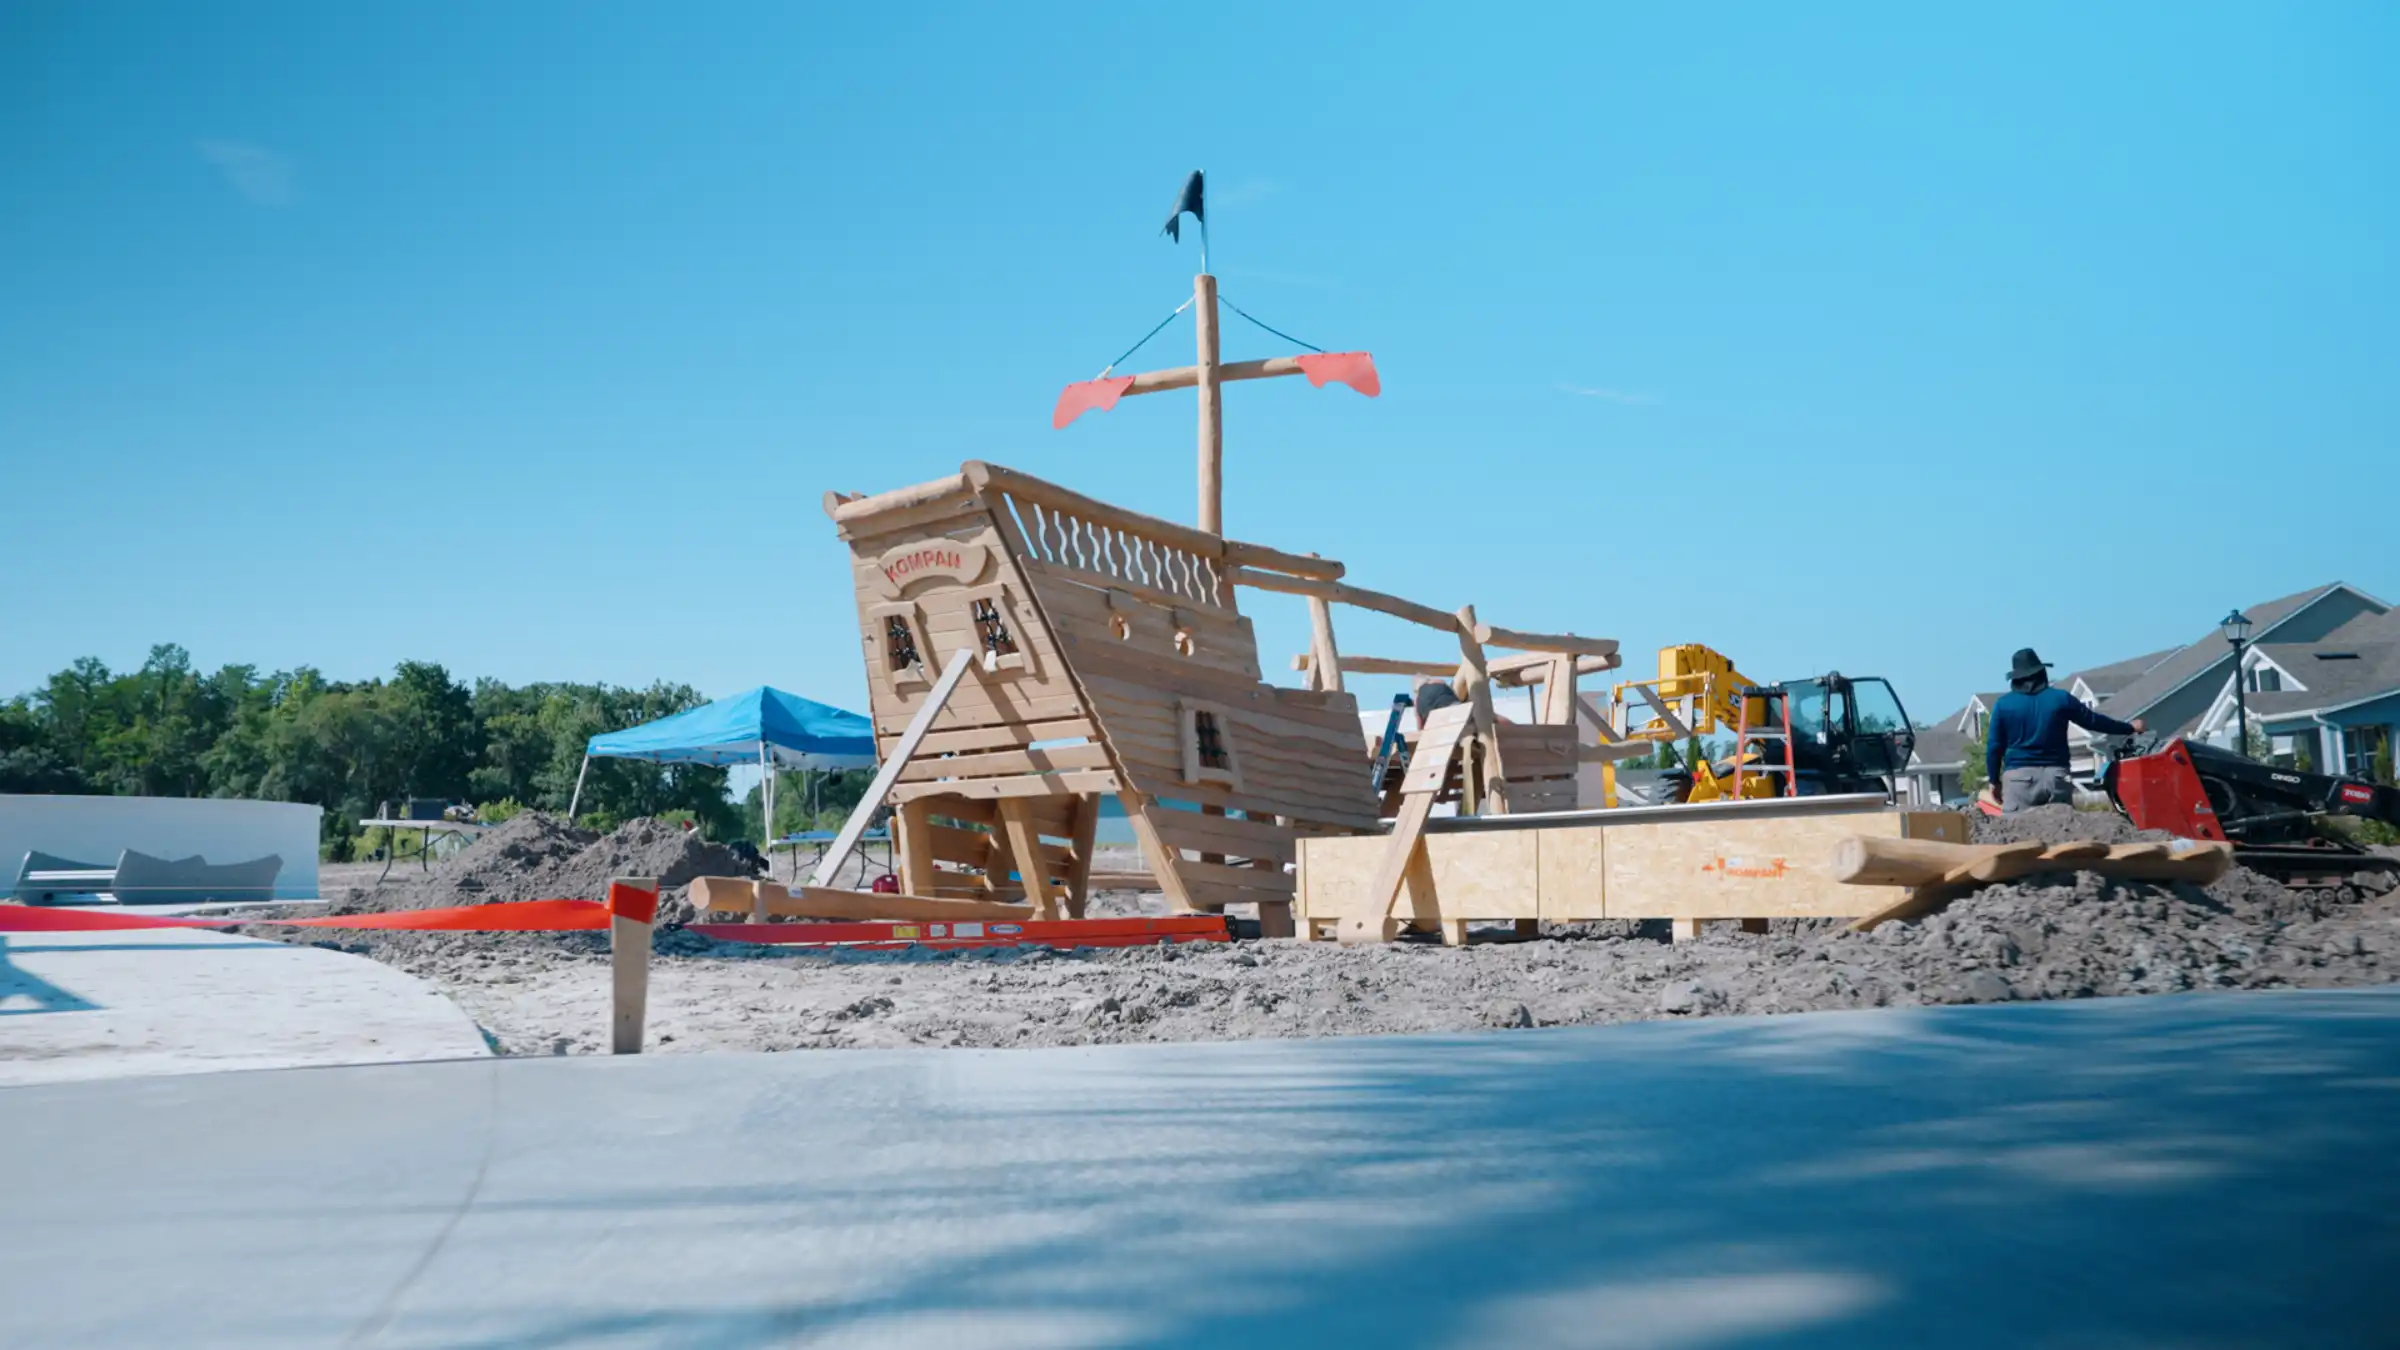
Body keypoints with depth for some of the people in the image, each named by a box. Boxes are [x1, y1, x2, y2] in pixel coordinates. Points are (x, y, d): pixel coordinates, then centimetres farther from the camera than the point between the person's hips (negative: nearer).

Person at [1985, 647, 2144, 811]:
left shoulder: (2003, 704, 2)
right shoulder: (2061, 698, 5)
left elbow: (1994, 746, 2)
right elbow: (2094, 721, 16)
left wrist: (1994, 780, 12)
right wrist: (2129, 728, 31)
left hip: (2018, 776, -2)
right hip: (2054, 774, 2)